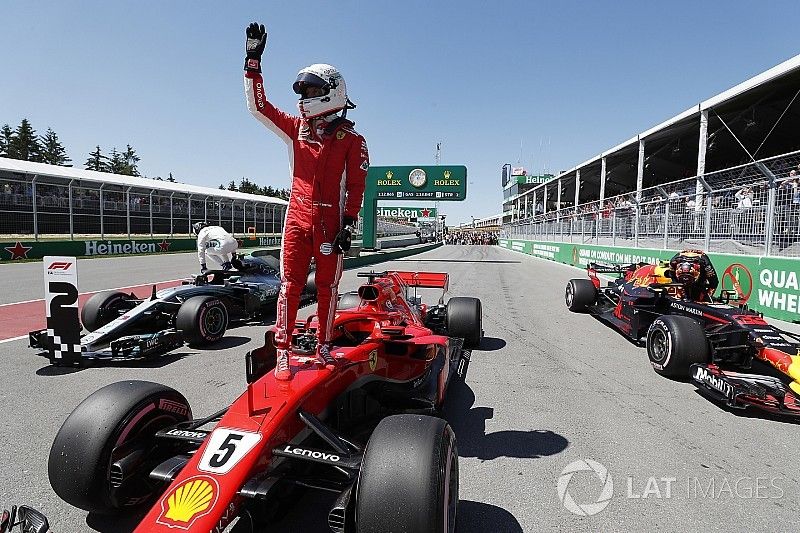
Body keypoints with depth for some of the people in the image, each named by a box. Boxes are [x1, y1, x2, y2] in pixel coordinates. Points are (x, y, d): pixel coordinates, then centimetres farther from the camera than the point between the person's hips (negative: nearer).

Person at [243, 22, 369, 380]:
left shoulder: (351, 139, 3)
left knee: (327, 288, 6)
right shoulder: (296, 127, 13)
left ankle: (323, 347, 20)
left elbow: (356, 187, -1)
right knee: (290, 285, -1)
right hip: (297, 219, 2)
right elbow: (259, 106, 9)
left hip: (331, 223, -2)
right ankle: (283, 351, 7)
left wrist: (348, 226, -7)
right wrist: (253, 61, 4)